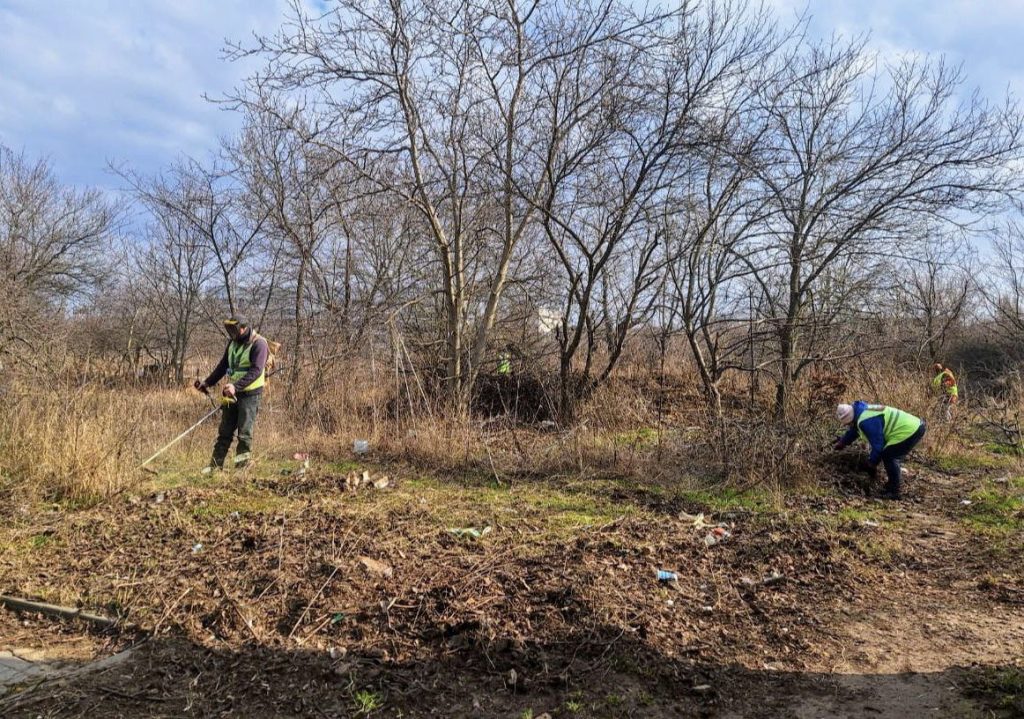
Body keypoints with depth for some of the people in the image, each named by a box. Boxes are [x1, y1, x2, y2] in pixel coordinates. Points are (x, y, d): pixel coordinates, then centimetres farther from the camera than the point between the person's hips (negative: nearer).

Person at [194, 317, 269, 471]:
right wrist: (207, 383, 16)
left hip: (250, 394, -7)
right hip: (232, 393, 8)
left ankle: (242, 465, 7)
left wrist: (236, 386, -32)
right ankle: (216, 464, 18)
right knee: (225, 431, 11)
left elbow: (256, 371, -24)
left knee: (244, 433, -2)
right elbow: (223, 365, 21)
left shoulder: (258, 344, -14)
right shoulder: (233, 343, 11)